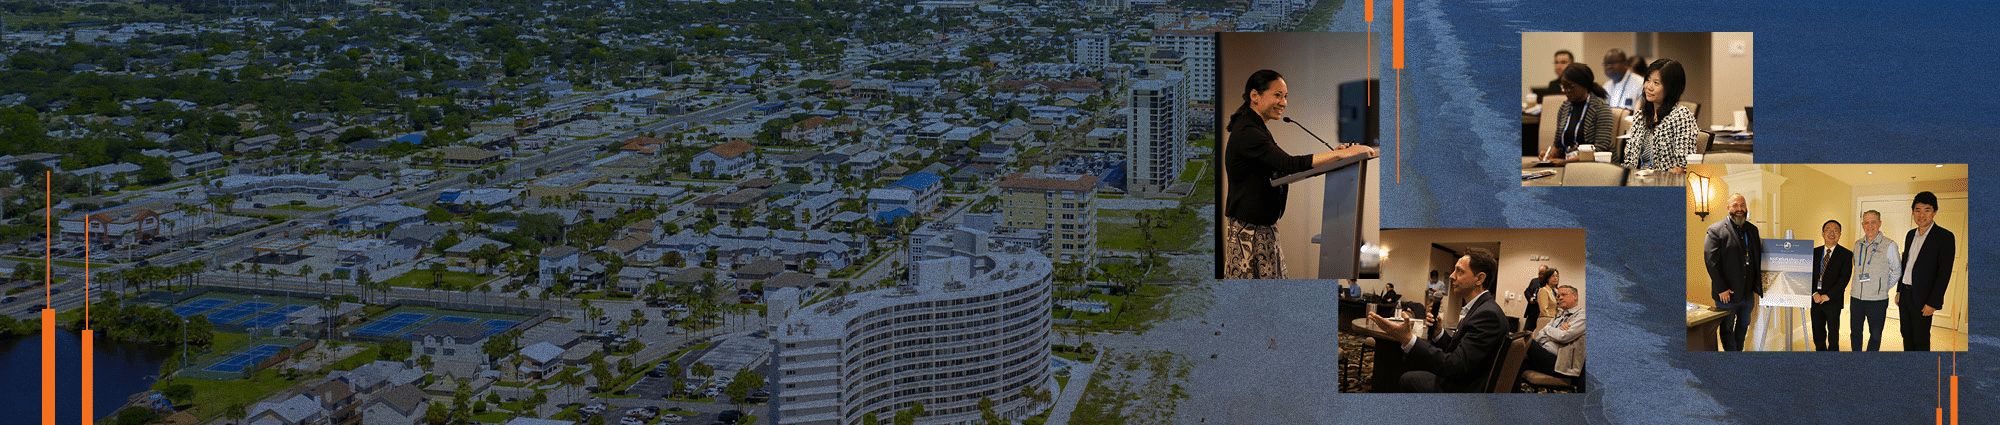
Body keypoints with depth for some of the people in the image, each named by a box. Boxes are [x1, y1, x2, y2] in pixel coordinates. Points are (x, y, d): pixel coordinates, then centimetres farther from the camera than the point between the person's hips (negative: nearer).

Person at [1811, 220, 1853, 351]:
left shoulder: (1846, 255, -2)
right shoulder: (1815, 252, 11)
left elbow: (1844, 278, -9)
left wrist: (1828, 295, -15)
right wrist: (1814, 293, -9)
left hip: (1833, 300, -4)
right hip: (1816, 299, 4)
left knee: (1833, 334, 3)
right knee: (1818, 335, 8)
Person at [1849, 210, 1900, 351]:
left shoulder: (1889, 245, -7)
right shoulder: (1858, 245, 8)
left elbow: (1896, 271, 2)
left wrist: (1884, 287, 2)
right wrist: (1860, 287, 13)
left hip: (1877, 300, -4)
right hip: (1856, 297, 4)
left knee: (1875, 335, 4)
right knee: (1855, 332, 11)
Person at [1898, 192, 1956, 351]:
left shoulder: (1945, 237, -11)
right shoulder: (1911, 235, 11)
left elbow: (1944, 273, -14)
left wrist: (1933, 303, -18)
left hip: (1922, 299, -7)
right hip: (1905, 294, 7)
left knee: (1921, 340, 0)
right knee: (1907, 336, 13)